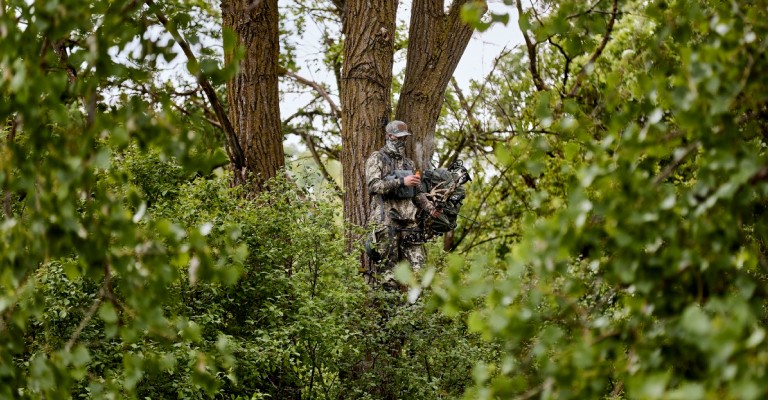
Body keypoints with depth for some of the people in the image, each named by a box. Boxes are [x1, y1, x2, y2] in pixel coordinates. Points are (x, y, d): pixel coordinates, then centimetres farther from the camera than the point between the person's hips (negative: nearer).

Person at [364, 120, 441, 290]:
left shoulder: (408, 162, 20)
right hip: (385, 220, -6)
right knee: (386, 266, -5)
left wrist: (430, 207, 6)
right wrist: (401, 182, -21)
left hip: (408, 219, 6)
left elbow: (417, 192, 23)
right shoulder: (377, 159, 0)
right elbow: (373, 185, -15)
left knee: (416, 264, 0)